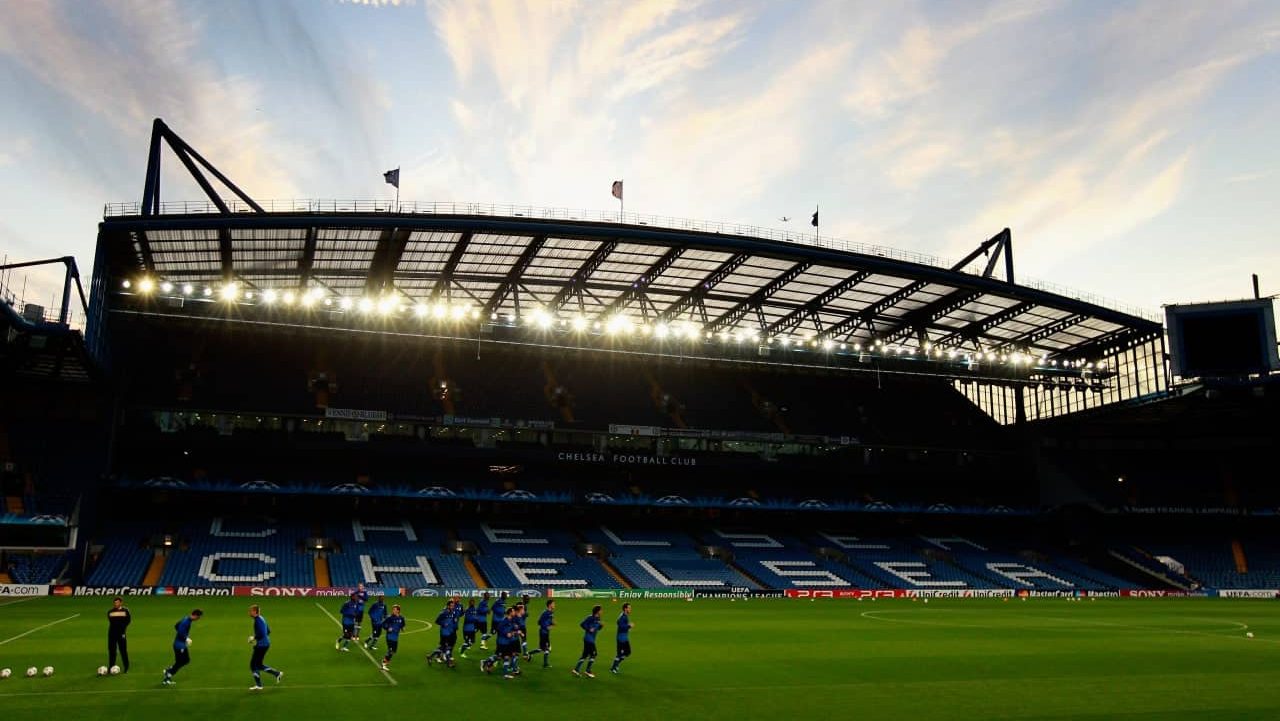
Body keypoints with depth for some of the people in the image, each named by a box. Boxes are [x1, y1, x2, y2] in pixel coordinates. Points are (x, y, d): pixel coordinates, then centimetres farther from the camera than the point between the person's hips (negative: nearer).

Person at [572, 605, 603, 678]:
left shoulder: (597, 618, 11)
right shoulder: (590, 618, -15)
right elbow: (582, 624, -17)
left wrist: (601, 626, 1)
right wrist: (589, 629, -21)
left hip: (592, 639, 9)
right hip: (588, 639, -9)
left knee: (585, 655, 11)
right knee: (593, 654, -6)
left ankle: (576, 669, 15)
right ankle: (588, 671, 1)